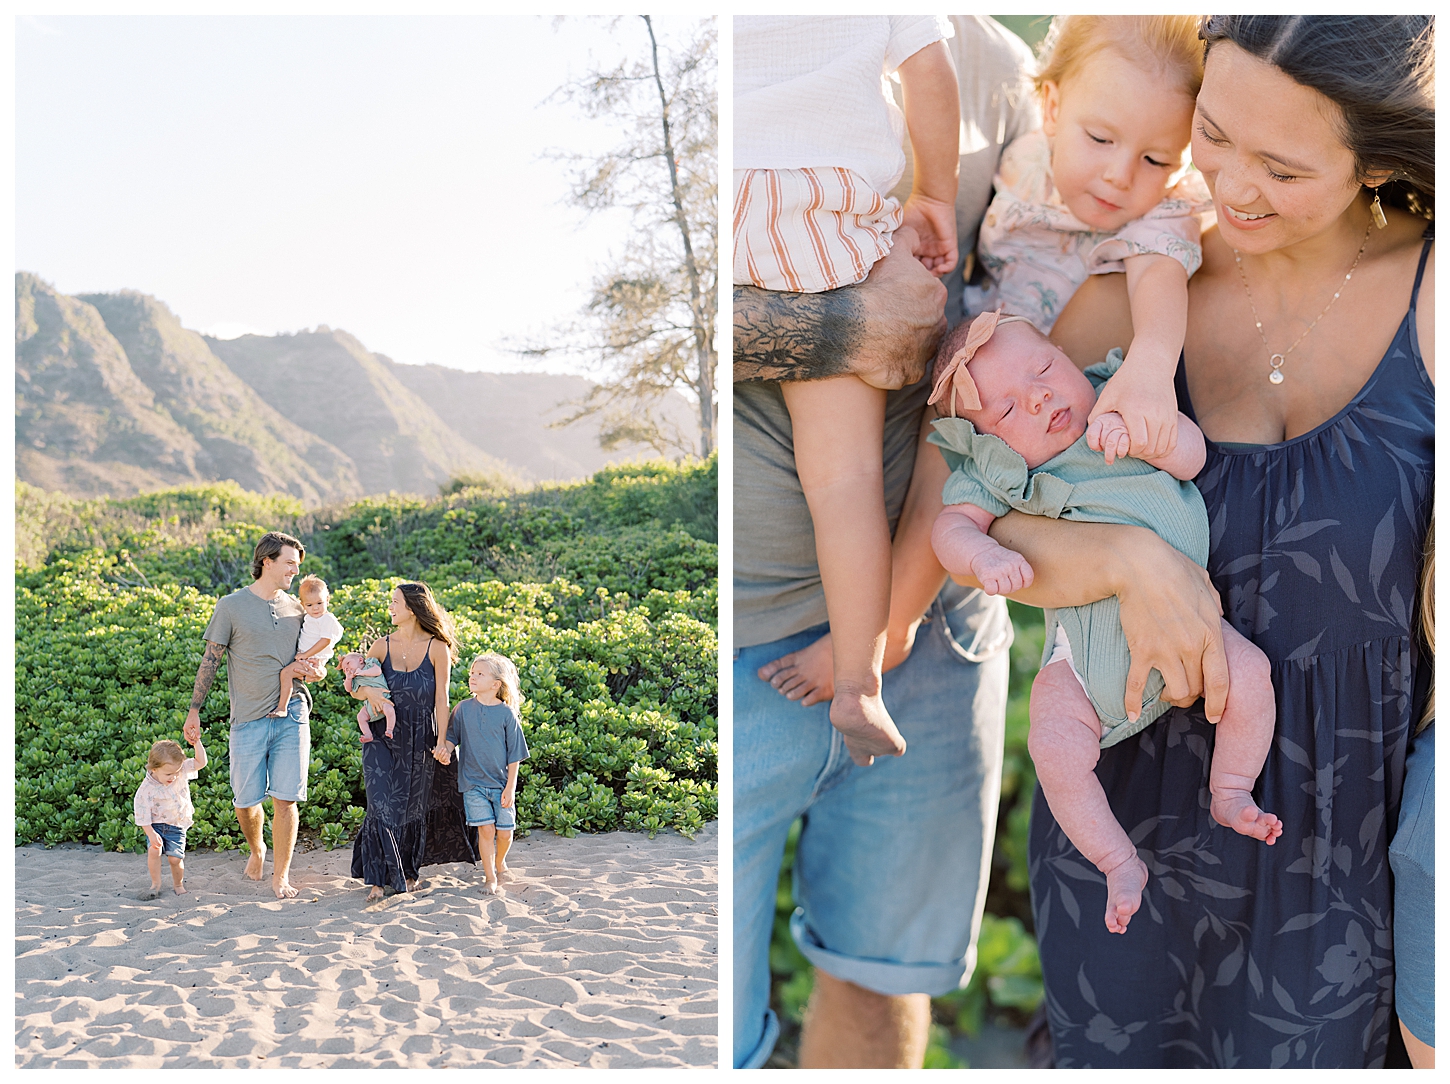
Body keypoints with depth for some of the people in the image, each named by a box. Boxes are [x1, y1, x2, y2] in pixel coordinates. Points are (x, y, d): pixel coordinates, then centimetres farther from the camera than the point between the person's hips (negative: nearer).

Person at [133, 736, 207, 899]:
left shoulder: (181, 770, -8)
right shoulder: (147, 788, -18)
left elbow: (200, 762, -4)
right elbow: (142, 813, -15)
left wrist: (197, 743, -16)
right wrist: (151, 834, -21)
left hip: (176, 826, 2)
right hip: (156, 825, -2)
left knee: (175, 857, -7)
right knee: (154, 850, -23)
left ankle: (178, 885, 19)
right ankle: (156, 884, -4)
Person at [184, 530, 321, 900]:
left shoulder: (296, 608, 10)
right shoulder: (231, 606, -2)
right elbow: (210, 661, 2)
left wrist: (314, 672, -3)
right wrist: (194, 711, -1)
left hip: (292, 714, 2)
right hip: (248, 718, -2)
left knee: (286, 798, -3)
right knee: (246, 800, 6)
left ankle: (280, 876, 8)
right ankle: (257, 849, 37)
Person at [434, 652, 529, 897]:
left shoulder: (506, 714, -6)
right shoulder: (463, 709, 0)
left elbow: (514, 755, -2)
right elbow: (452, 737, 7)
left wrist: (510, 787, -5)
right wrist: (445, 749, -17)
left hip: (501, 783, 0)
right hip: (473, 782, 1)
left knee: (505, 831, 1)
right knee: (486, 829, -5)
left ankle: (499, 864, 32)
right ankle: (490, 879, 11)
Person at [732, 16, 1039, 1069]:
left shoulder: (986, 61, 0)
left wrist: (901, 608, -6)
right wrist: (848, 327, -22)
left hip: (926, 627, 4)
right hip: (733, 647, -3)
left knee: (884, 970, 20)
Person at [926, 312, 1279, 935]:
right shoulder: (994, 473, -4)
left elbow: (1191, 456, -8)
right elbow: (951, 526, -13)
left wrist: (1136, 427, -27)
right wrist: (984, 556, -35)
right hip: (1080, 642, -2)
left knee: (1249, 673, -20)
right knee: (1055, 748, -21)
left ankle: (1230, 793, 7)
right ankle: (1119, 862, 3)